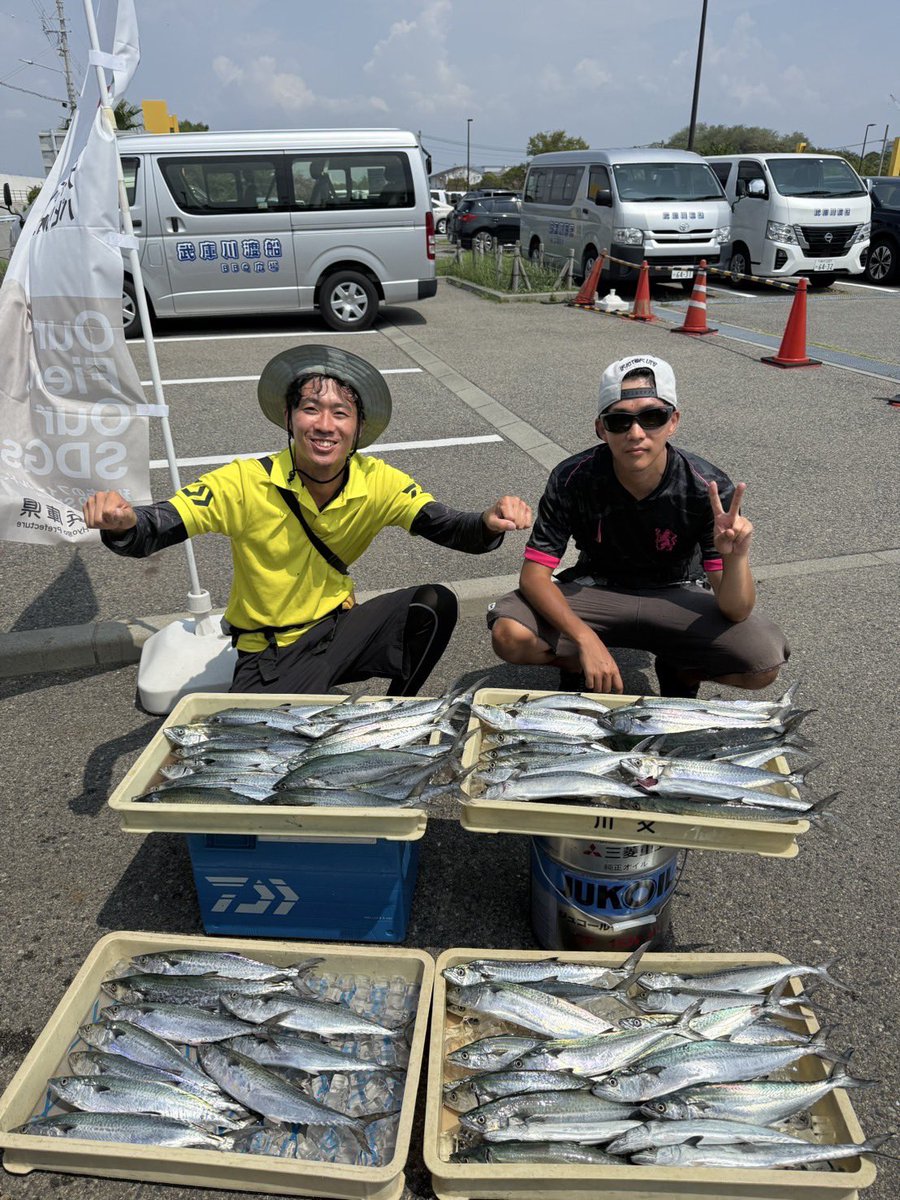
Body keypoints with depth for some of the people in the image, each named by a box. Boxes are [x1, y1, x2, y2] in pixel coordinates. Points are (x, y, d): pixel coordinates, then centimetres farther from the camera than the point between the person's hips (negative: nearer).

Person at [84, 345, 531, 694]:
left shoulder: (377, 483, -9)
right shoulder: (246, 484, -18)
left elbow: (446, 526, -16)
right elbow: (158, 528, -21)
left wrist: (489, 524, -39)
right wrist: (122, 524, -46)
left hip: (339, 629, 3)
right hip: (269, 654, -3)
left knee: (436, 603, -19)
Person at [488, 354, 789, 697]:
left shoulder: (709, 488, -22)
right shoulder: (573, 478, -21)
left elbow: (736, 611, -23)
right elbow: (534, 573, -21)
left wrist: (736, 558, -46)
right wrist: (585, 638, -36)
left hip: (672, 595, 1)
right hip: (594, 589, 0)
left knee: (765, 662, -25)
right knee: (509, 636, -28)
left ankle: (679, 671, 9)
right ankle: (578, 665, 6)